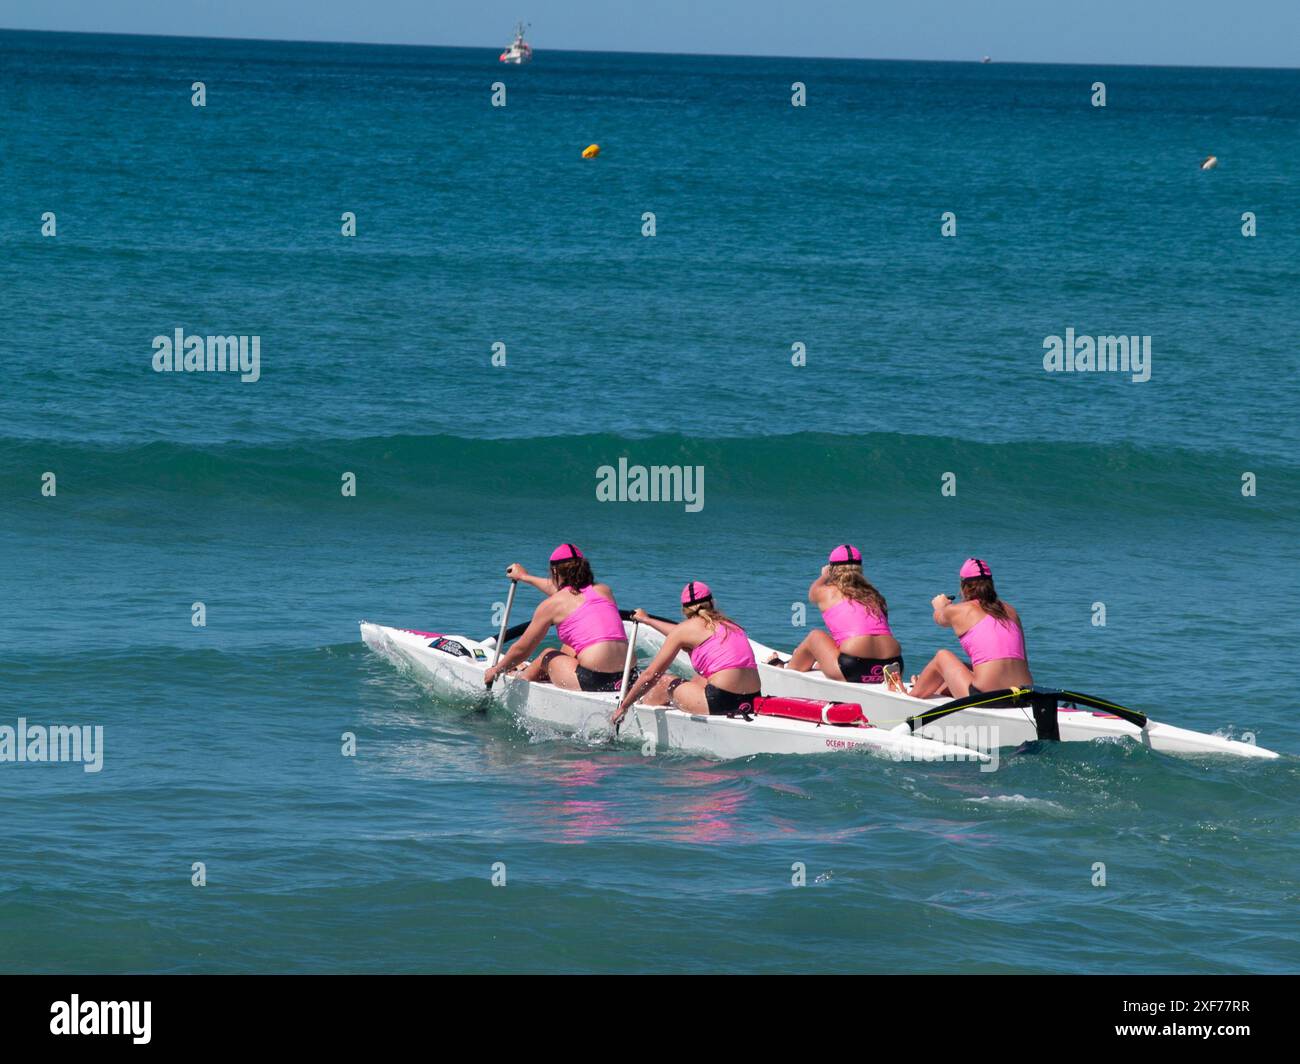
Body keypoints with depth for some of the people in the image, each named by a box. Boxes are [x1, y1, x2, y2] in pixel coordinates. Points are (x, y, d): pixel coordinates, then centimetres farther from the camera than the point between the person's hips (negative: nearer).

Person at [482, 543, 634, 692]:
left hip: (592, 682, -5)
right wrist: (526, 577, 58)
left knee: (547, 655, 24)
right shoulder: (604, 590, 18)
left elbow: (521, 650, 13)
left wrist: (495, 671, 33)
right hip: (625, 679, 5)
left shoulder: (551, 604, 1)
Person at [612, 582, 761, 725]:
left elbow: (650, 674, 6)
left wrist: (623, 706, 17)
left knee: (664, 683, 17)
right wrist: (648, 620, 59)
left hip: (721, 702, -7)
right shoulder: (726, 623, 22)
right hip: (752, 700, 7)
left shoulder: (686, 628, 2)